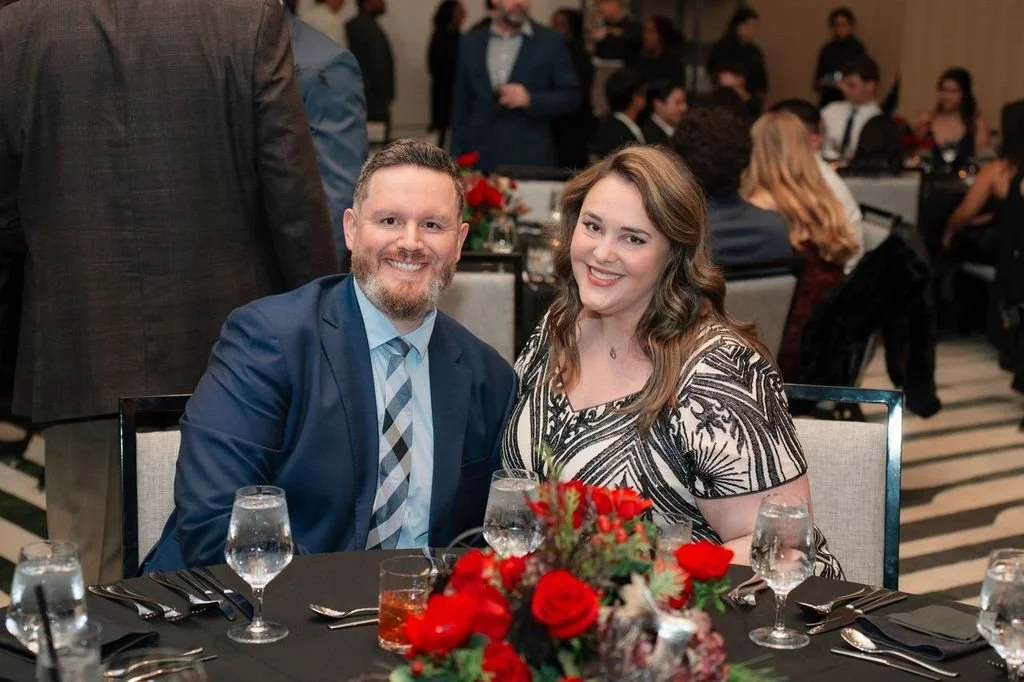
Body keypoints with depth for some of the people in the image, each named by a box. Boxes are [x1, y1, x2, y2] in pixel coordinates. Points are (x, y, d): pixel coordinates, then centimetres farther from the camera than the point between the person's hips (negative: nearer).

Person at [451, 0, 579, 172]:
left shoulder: (551, 42, 2)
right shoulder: (470, 43, 10)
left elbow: (571, 97, 3)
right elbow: (462, 104, 13)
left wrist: (530, 100, -13)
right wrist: (457, 159, 8)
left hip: (531, 160, -2)